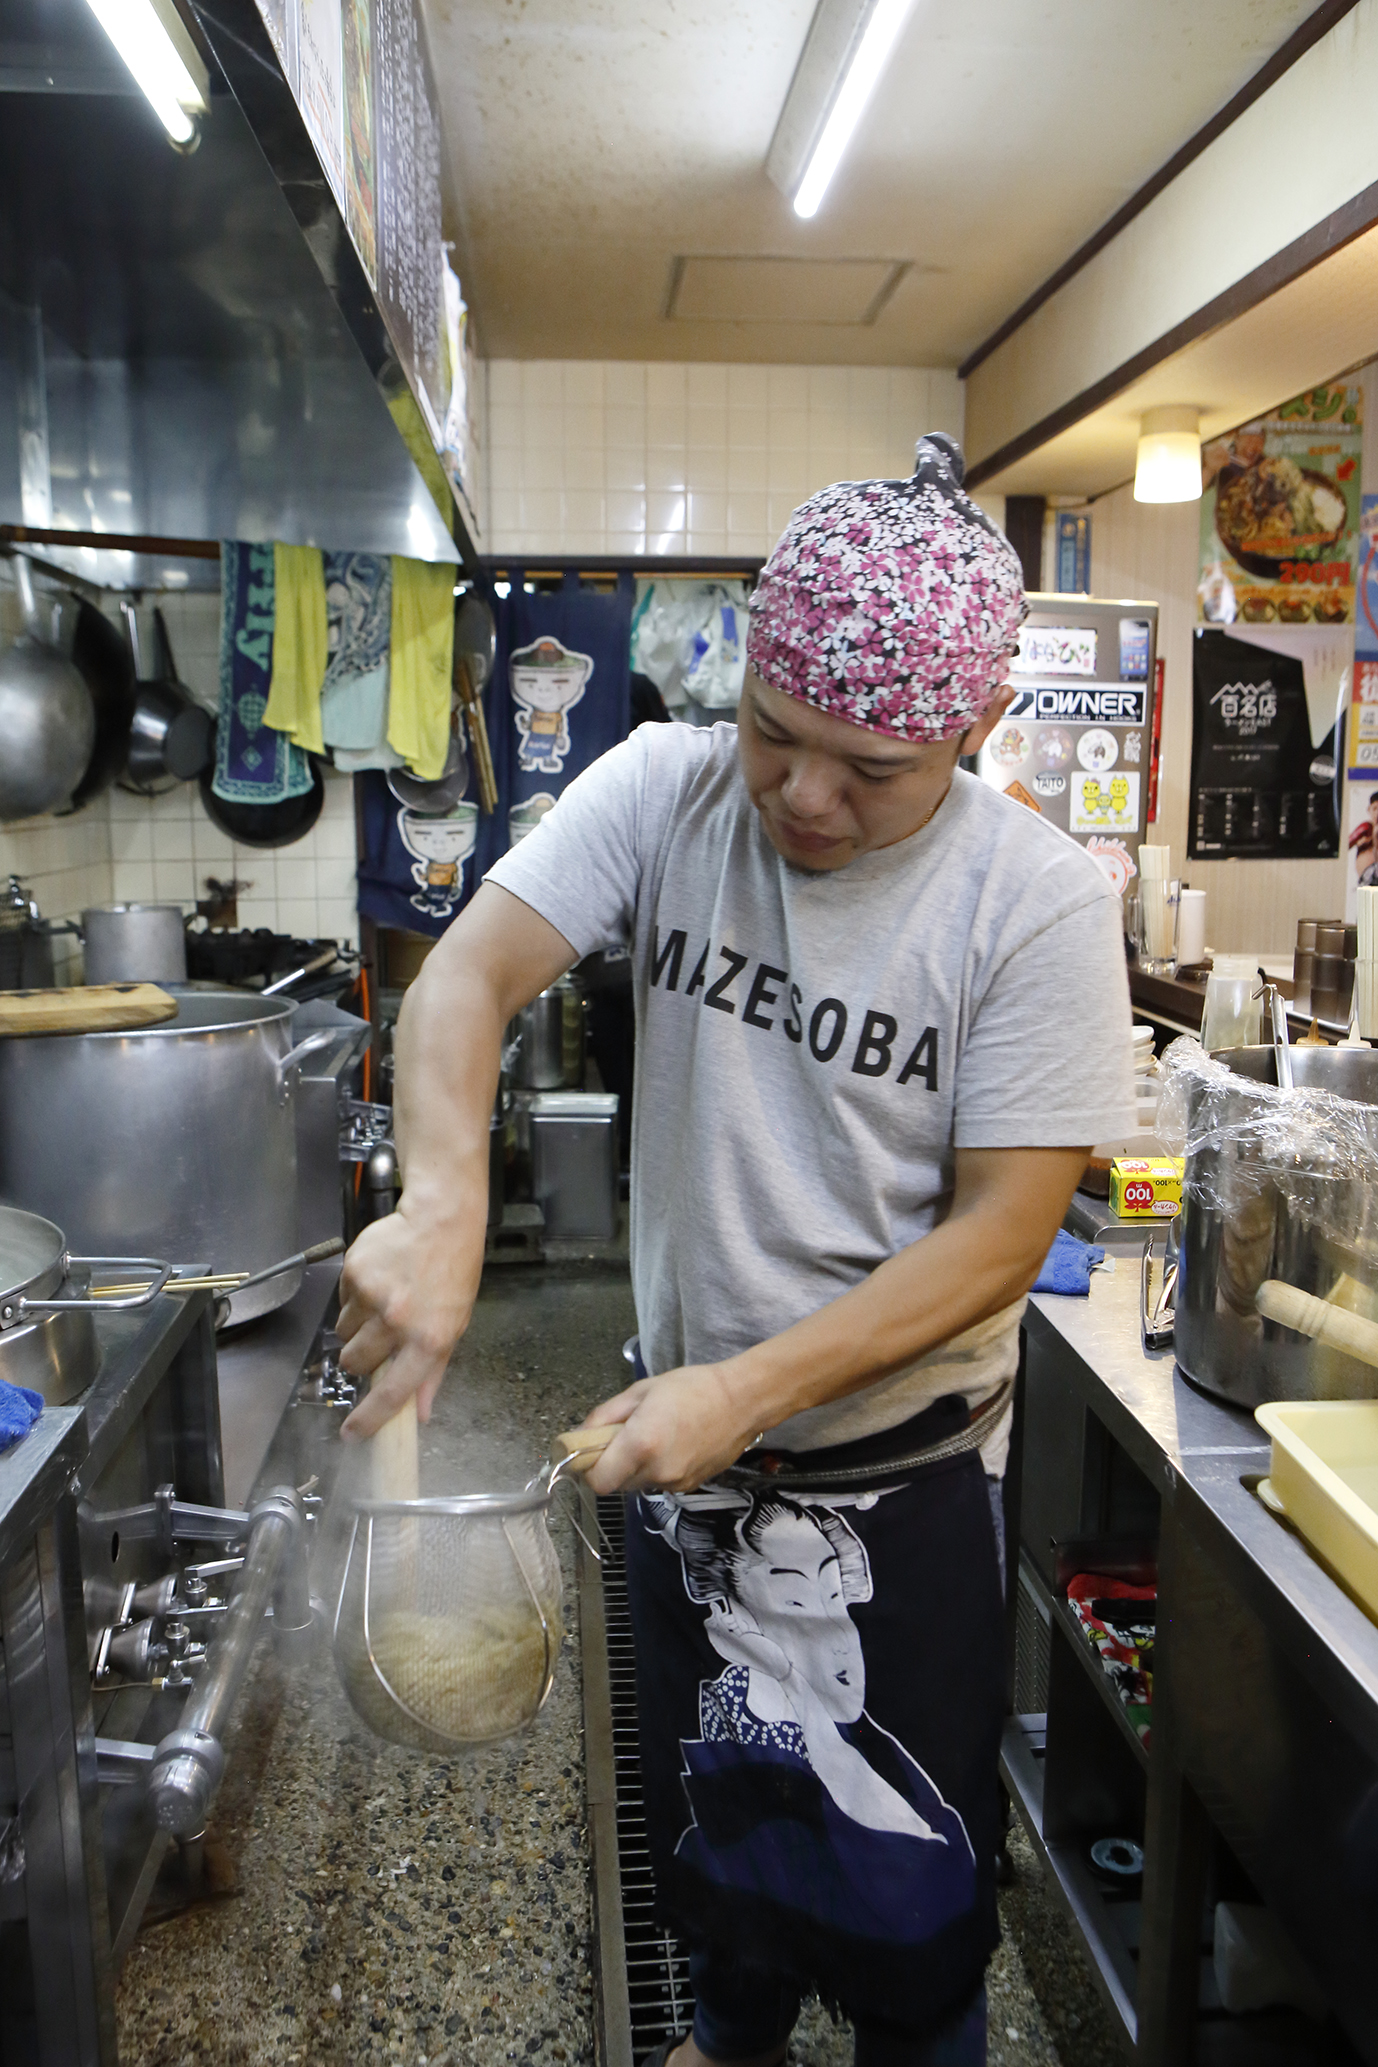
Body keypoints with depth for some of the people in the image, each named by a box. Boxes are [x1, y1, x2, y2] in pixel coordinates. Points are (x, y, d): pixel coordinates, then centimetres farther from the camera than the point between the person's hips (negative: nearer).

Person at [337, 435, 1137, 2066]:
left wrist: (747, 1391, -27)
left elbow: (1000, 1234, -19)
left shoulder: (1039, 903, -20)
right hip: (684, 1427, 4)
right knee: (700, 1794, 27)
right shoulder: (665, 789, -13)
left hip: (902, 1473, -3)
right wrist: (443, 1196, -40)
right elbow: (470, 974, -20)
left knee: (901, 1864, 16)